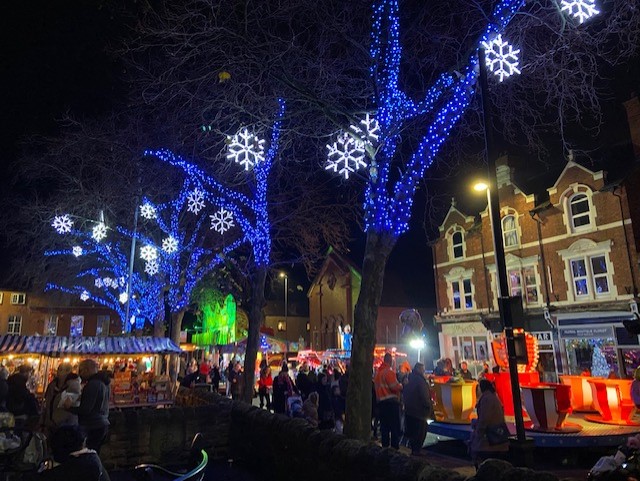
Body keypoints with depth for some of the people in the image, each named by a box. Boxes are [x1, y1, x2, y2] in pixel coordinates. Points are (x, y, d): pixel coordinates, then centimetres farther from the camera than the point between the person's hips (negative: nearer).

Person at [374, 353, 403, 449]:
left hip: (380, 401, 8)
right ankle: (394, 447, -1)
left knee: (384, 426, 12)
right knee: (395, 427, -1)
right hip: (391, 401, -8)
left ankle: (385, 446, 15)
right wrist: (402, 386, 0)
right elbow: (395, 387, -18)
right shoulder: (388, 371, -14)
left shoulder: (377, 371, 12)